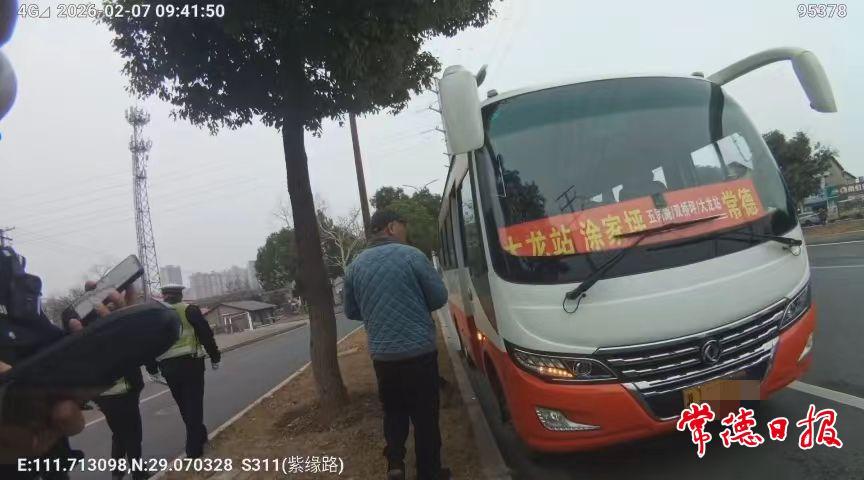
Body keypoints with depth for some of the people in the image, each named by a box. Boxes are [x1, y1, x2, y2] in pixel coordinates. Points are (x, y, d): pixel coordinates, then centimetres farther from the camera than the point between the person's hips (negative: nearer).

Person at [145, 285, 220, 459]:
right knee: (194, 404, 2)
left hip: (168, 367, 4)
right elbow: (206, 335, -5)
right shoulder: (189, 310, -3)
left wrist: (152, 369, 16)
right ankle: (194, 448, 0)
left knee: (183, 405, 18)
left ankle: (199, 436, 30)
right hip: (190, 363, -3)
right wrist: (215, 357, 4)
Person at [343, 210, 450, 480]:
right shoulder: (411, 255, -11)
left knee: (393, 410, 21)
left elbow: (351, 312, 13)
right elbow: (439, 298, -5)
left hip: (382, 354, 4)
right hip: (419, 351, -4)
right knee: (425, 414, 10)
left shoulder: (355, 266, 3)